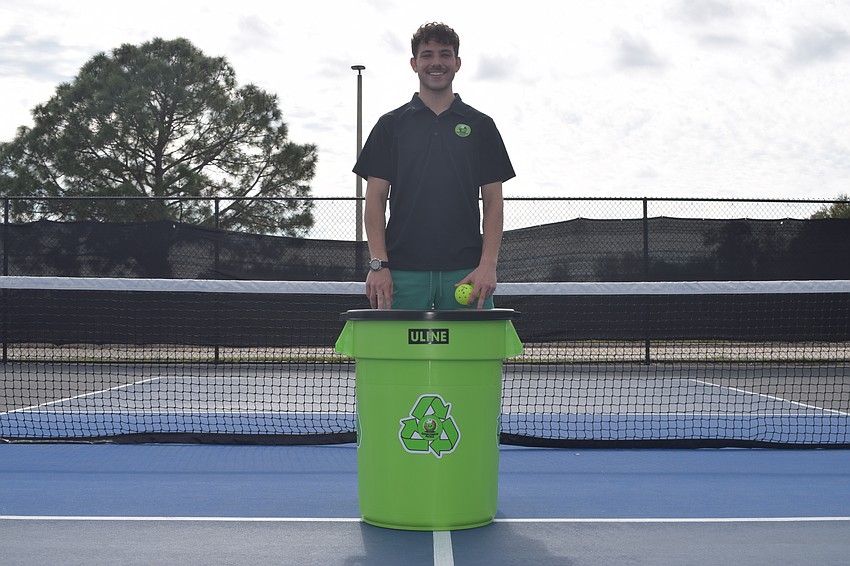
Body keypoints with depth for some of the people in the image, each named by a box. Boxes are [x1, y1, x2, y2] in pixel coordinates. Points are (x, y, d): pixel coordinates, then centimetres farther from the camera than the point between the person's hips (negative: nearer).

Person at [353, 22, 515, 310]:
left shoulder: (481, 126, 11)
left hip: (465, 272, 1)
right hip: (403, 271, 0)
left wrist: (488, 264, -6)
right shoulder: (391, 124, 10)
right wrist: (378, 264, -7)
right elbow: (376, 199, 5)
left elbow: (493, 201, 7)